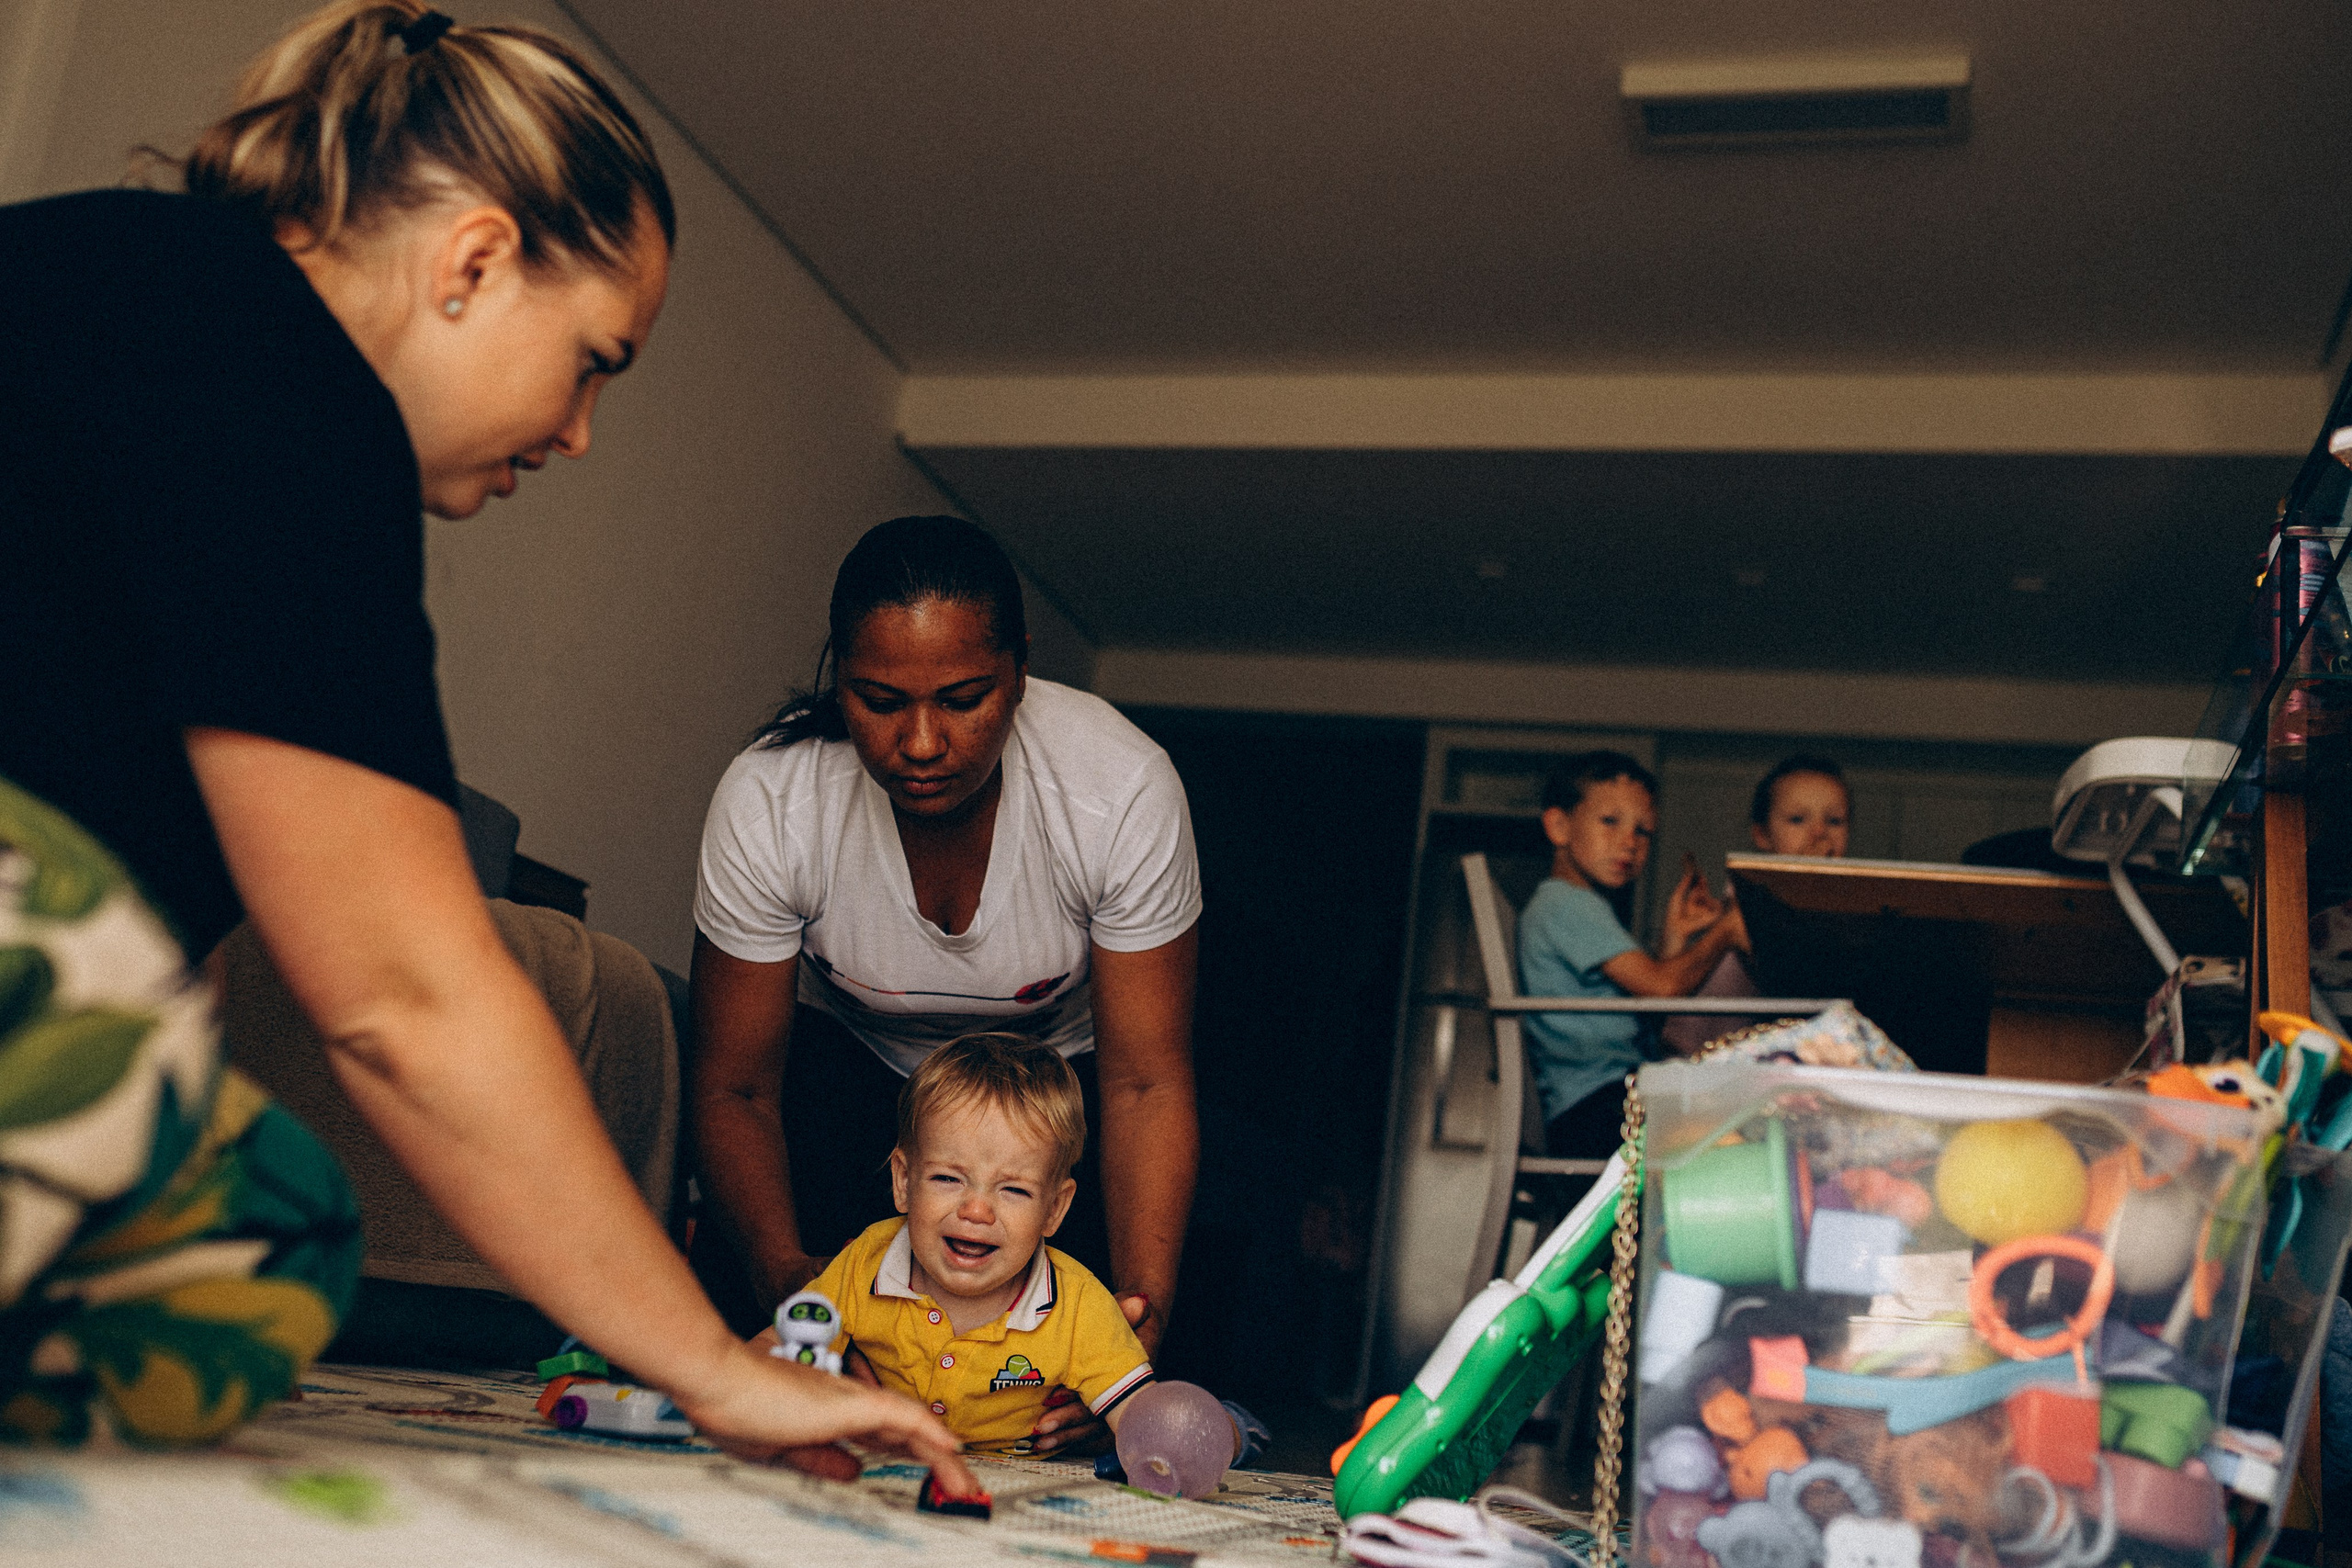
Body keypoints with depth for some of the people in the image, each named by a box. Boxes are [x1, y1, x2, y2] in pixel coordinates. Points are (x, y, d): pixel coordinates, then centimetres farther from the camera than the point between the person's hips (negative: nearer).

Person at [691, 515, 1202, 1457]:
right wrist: (781, 1269, -41)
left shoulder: (1125, 788, -32)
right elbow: (735, 1086, -22)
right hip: (847, 1052, 1)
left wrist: (1143, 1306, -42)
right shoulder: (766, 800, -30)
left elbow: (1145, 1084, -27)